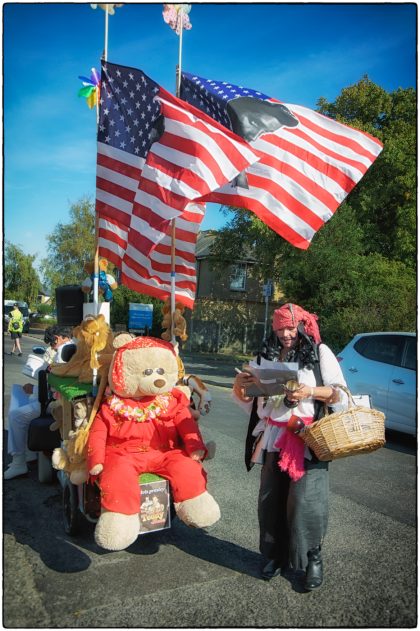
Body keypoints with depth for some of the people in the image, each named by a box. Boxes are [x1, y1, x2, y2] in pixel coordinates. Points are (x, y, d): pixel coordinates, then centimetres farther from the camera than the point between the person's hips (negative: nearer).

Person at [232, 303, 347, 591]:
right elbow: (251, 402, 16)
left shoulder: (320, 353, 0)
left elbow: (342, 395, -3)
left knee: (305, 499, -6)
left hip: (309, 438, -4)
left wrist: (312, 392, -18)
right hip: (275, 438, 4)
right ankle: (275, 555, 27)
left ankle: (313, 557, 17)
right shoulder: (268, 356, 11)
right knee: (271, 499, 8)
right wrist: (240, 385, -5)